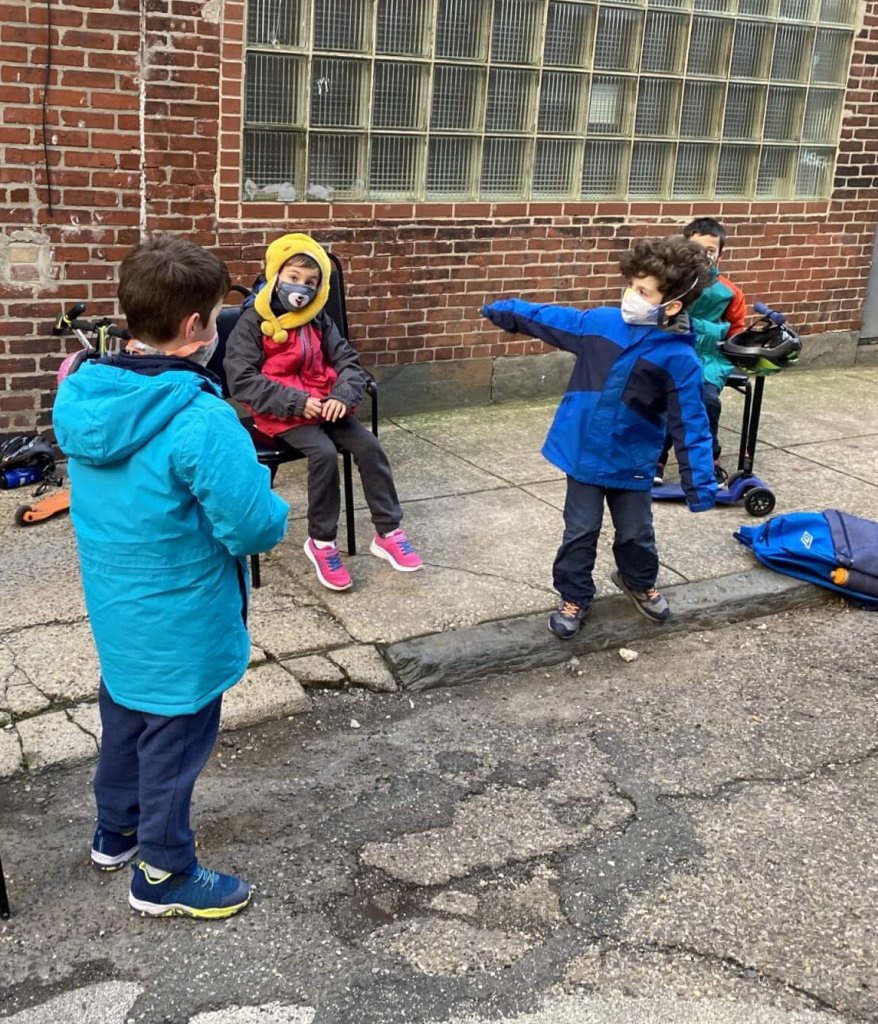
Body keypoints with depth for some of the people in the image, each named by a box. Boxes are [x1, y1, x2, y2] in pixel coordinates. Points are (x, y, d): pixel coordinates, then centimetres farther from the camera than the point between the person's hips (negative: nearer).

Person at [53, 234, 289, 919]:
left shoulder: (85, 397, -5)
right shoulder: (201, 420, -30)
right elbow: (253, 530, -28)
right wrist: (275, 507, -6)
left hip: (115, 610, 8)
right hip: (180, 624, -7)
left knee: (124, 715, 26)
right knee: (175, 737, 11)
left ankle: (116, 833, 46)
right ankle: (164, 875, 29)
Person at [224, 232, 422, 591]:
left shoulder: (318, 320, 10)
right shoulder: (253, 322, -6)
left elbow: (349, 362, 6)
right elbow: (241, 380, -15)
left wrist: (342, 396, -17)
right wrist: (295, 401, -22)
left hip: (324, 405, 5)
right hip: (281, 412, -5)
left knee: (368, 445, -16)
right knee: (324, 453, -29)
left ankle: (388, 532, -5)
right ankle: (321, 542, -13)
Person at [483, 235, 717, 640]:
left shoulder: (679, 358, -18)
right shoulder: (601, 322, -8)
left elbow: (690, 425, -15)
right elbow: (552, 319, 8)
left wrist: (699, 482, -16)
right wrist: (505, 311, 11)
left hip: (631, 463, -1)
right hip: (584, 454, 2)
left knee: (635, 533, 18)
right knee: (580, 532, 10)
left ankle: (639, 582, 48)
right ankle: (574, 598, 29)